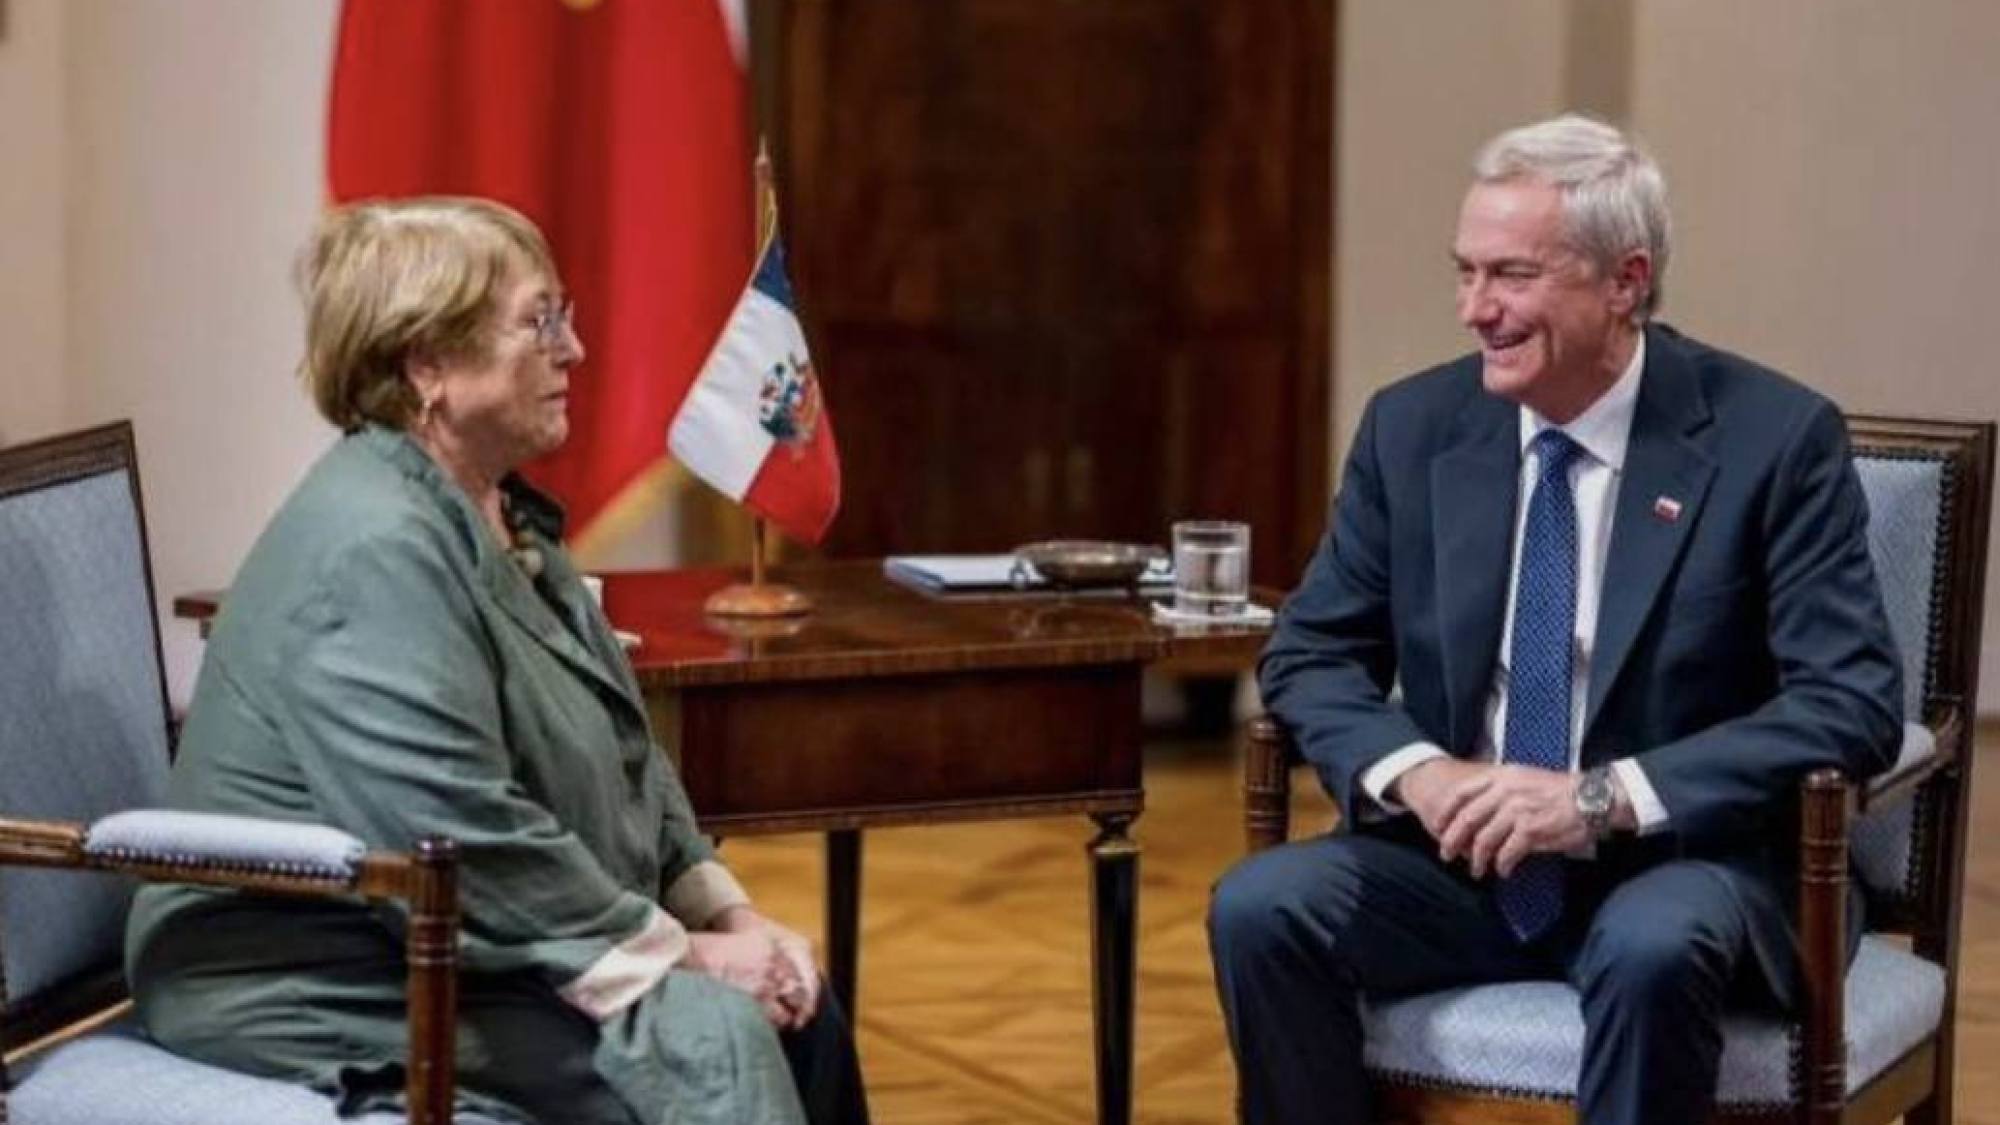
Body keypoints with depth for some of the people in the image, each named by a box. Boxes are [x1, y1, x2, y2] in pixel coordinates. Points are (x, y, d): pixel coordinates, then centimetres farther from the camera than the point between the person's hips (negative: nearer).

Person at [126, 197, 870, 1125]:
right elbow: (464, 845, -28)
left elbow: (626, 755, 17)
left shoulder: (498, 516, 11)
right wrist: (677, 956, -20)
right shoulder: (373, 552, -22)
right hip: (335, 999, -10)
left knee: (795, 1009, -1)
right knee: (709, 1041, -23)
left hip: (471, 959, 10)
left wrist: (726, 913, 4)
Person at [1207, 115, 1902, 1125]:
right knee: (1258, 908, -23)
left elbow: (1854, 703, -14)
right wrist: (1416, 771, -15)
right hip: (1462, 857, 4)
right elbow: (1310, 654, 7)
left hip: (1675, 865, -4)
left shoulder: (1773, 437, -9)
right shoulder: (1412, 427, 3)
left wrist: (1603, 797, -24)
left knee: (1654, 949, -37)